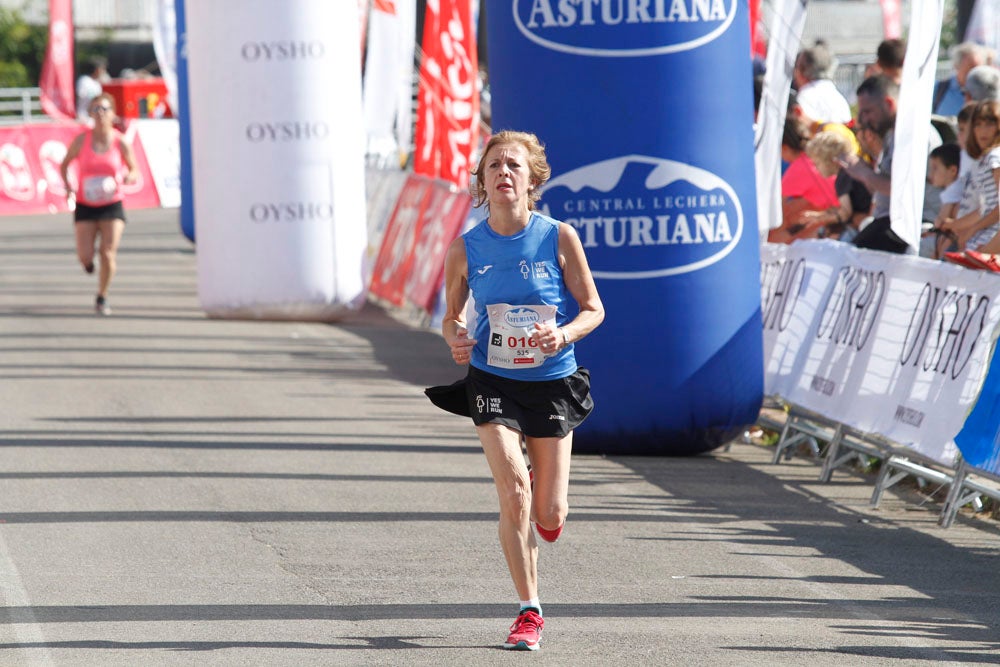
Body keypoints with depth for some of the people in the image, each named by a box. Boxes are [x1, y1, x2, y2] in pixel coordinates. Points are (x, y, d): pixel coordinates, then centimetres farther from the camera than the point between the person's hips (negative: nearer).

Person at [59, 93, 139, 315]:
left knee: (108, 254, -10)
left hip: (112, 204, -1)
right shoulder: (82, 139, -4)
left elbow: (134, 171, 6)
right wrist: (68, 187, -7)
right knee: (85, 256, -6)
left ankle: (102, 299, 8)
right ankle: (89, 262, 34)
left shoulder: (121, 142, -5)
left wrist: (128, 178, -18)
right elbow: (64, 164, 9)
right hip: (85, 205, 1)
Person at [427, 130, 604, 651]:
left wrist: (564, 334, -24)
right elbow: (452, 315, 8)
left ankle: (538, 500, 43)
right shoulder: (466, 249, -5)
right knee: (513, 489, -19)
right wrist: (455, 336, -15)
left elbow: (593, 310, -3)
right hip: (493, 382, 0)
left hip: (552, 382, 0)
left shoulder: (559, 237, -9)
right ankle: (528, 612, -5)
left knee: (549, 519, 2)